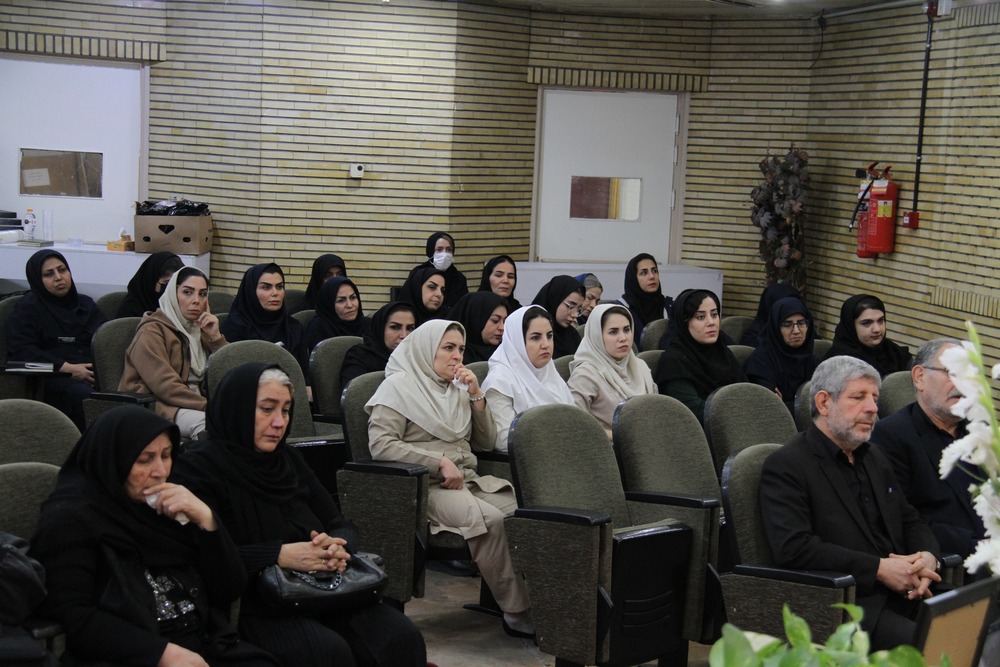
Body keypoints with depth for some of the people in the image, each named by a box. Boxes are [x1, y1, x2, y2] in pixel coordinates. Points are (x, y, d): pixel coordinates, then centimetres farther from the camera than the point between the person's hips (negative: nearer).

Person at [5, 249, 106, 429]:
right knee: (87, 398, -39)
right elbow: (20, 350, -3)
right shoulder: (28, 308, 12)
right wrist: (68, 368, -14)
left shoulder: (85, 303, 27)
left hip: (93, 373, 4)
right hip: (55, 377, -4)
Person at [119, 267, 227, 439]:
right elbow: (165, 386, -16)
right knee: (204, 422, -36)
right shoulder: (151, 332, -2)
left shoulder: (201, 330, 20)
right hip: (155, 407, -6)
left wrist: (216, 337, 1)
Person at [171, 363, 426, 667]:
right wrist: (278, 555, -20)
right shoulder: (198, 466, -3)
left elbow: (342, 526, 16)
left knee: (402, 637, -19)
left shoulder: (288, 460, 18)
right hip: (250, 606, -6)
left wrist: (337, 547, -8)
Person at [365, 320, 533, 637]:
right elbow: (380, 445, -11)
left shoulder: (457, 388, 21)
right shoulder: (398, 387, 1)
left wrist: (476, 396, 6)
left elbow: (486, 442, 20)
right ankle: (517, 611, -24)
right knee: (489, 518, -33)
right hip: (425, 486, -6)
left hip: (467, 480, 6)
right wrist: (440, 462, -16)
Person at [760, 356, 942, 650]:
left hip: (904, 592, 8)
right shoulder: (785, 466, -5)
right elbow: (792, 547, -16)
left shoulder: (874, 457, 22)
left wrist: (928, 557, 0)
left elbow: (911, 521, 25)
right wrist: (879, 568, -16)